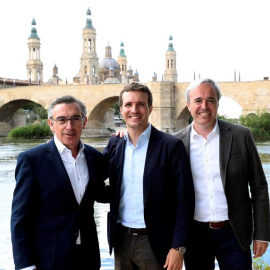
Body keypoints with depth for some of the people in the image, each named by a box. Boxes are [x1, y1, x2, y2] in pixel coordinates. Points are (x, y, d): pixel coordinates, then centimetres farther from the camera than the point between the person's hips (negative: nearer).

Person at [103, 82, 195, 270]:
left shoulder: (171, 146, -8)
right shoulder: (114, 144, 6)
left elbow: (184, 200, -9)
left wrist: (178, 247, -14)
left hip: (155, 242, -4)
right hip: (122, 240, 4)